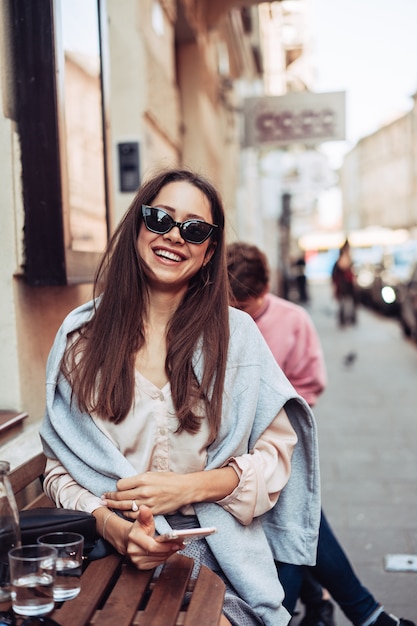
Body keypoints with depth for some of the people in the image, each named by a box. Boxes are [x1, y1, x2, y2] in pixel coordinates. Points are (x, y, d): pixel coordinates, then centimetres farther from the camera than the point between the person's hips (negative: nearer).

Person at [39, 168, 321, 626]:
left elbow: (277, 451, 4)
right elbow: (60, 468, 3)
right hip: (112, 555, 1)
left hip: (216, 556, 0)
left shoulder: (235, 333, 3)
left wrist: (191, 486, -11)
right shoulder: (81, 335, 3)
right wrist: (114, 527, -17)